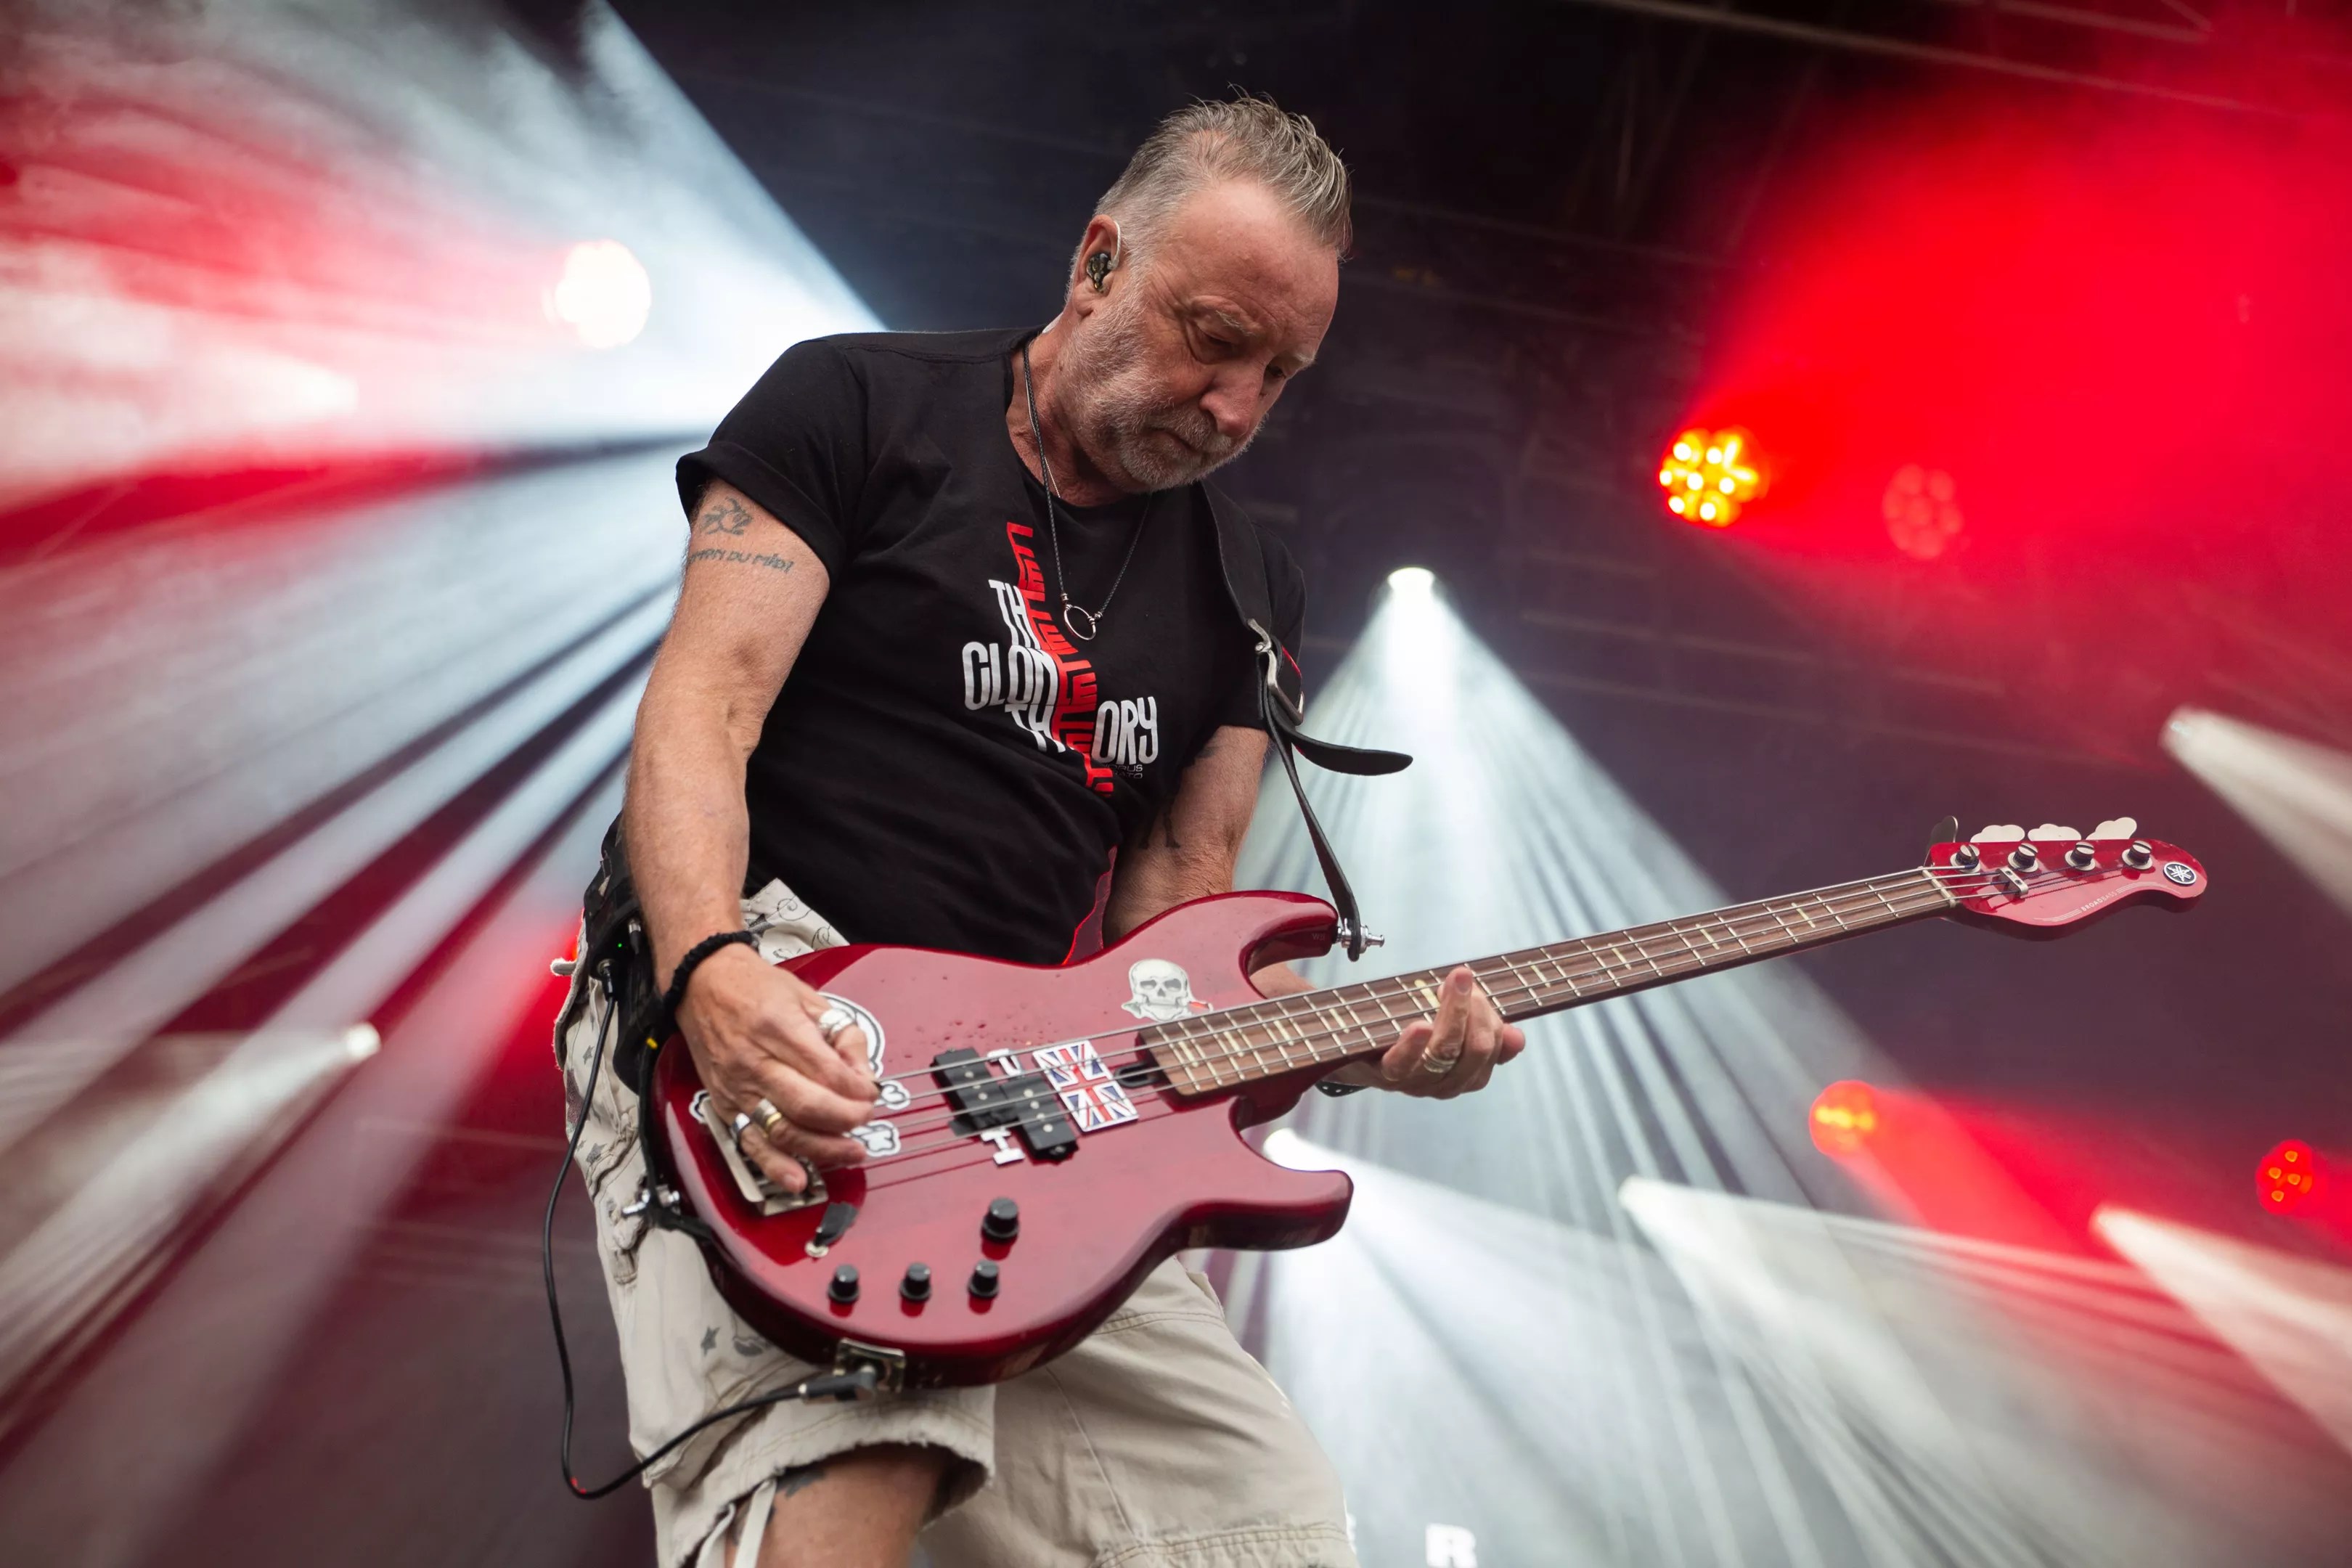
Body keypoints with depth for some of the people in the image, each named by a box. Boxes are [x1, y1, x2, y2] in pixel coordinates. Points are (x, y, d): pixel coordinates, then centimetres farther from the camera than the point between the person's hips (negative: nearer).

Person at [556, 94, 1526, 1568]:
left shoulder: (1248, 586, 15)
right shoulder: (858, 405, 2)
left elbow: (1173, 917, 12)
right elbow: (702, 709, -8)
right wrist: (712, 971, -27)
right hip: (754, 994, -5)